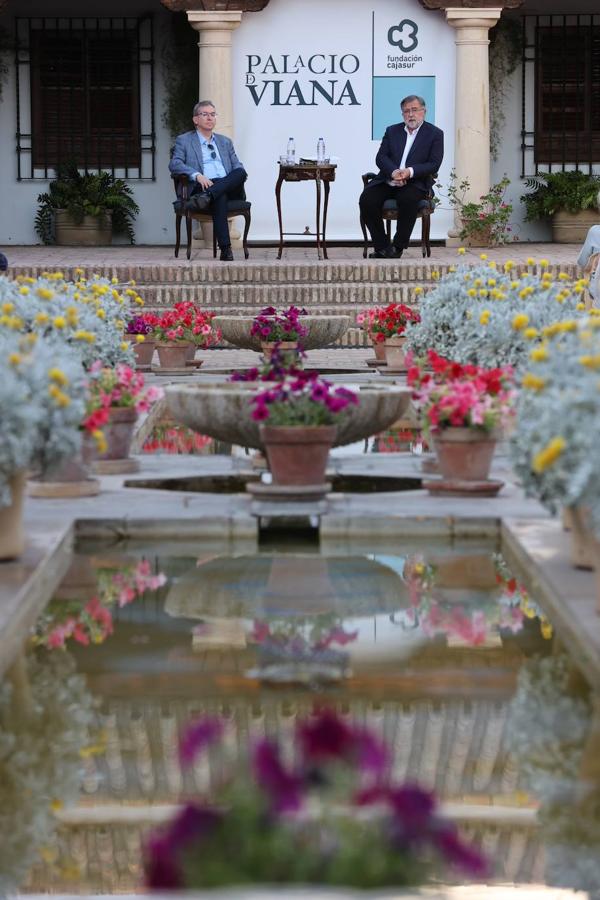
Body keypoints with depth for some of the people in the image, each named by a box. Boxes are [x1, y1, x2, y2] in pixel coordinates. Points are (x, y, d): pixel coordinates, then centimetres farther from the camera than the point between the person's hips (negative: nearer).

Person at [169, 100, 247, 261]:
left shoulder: (225, 142, 30)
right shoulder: (184, 141, 16)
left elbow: (237, 166, 23)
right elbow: (174, 164, 0)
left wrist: (240, 174, -5)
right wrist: (197, 175, -19)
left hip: (229, 188, 4)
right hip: (202, 187, -4)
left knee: (240, 172, -31)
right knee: (219, 198, -39)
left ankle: (204, 198, -47)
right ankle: (225, 250, -48)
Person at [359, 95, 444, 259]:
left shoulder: (435, 134, 7)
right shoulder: (392, 131, 17)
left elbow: (433, 165, -3)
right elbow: (381, 157, 6)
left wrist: (410, 172, -20)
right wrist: (394, 172, -16)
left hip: (415, 182, -4)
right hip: (388, 180, 4)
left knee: (408, 199, -37)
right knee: (367, 199, -24)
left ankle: (398, 247, -23)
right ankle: (382, 247, -16)